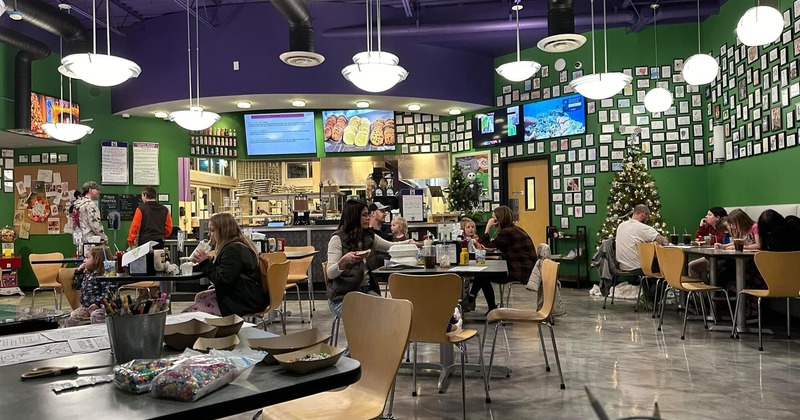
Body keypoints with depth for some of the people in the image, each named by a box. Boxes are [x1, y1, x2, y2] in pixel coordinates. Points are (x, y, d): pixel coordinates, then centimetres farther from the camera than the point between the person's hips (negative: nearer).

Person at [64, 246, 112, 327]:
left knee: (95, 315, -35)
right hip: (84, 306, 9)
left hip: (98, 306, -8)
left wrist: (98, 303, -23)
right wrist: (78, 271, 15)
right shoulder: (86, 274, 15)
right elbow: (76, 284, 26)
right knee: (71, 316, -2)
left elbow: (108, 292, -18)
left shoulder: (103, 275, -13)